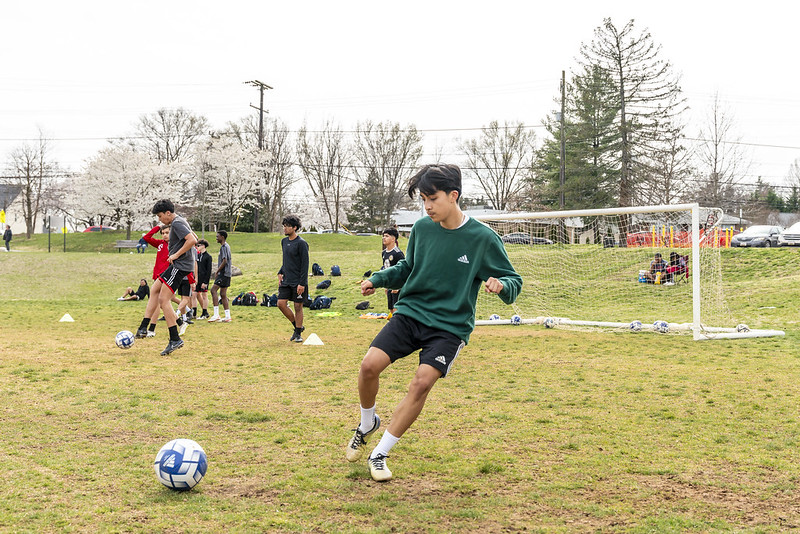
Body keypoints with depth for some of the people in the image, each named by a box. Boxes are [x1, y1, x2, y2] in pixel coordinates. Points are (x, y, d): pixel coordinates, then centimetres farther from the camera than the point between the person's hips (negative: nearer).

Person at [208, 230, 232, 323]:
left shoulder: (223, 247, -11)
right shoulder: (227, 246, 19)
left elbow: (224, 261, -19)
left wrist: (217, 271, -13)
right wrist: (218, 271, 19)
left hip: (223, 273, -10)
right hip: (227, 274, 10)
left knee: (213, 290, -14)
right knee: (223, 294, 8)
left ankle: (216, 314, -19)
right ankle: (227, 316, 7)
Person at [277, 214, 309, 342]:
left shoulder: (301, 243, -12)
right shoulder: (284, 241, 10)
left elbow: (305, 264, -14)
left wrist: (302, 283, -18)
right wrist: (280, 273, 9)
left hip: (298, 282, -7)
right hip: (286, 280, 7)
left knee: (298, 306, 1)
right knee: (281, 303, -1)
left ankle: (298, 333, 13)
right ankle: (297, 326, 17)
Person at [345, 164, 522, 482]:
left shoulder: (483, 238, -9)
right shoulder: (422, 228, 3)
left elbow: (513, 282, -2)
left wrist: (500, 285, -25)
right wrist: (377, 279, 6)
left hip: (450, 326, -3)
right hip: (410, 313, 3)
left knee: (422, 382, -22)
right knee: (370, 365, -15)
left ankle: (379, 454, -4)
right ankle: (367, 424, 18)